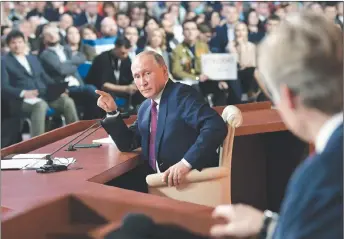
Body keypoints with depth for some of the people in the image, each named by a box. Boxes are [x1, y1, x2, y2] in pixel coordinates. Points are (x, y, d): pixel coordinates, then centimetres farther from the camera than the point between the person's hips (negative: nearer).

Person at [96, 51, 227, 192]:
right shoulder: (146, 107, 16)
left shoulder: (181, 94, -10)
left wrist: (186, 163, -32)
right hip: (159, 180, 7)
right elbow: (128, 144, 17)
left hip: (192, 180, -7)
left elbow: (216, 127, -23)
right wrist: (112, 111, 4)